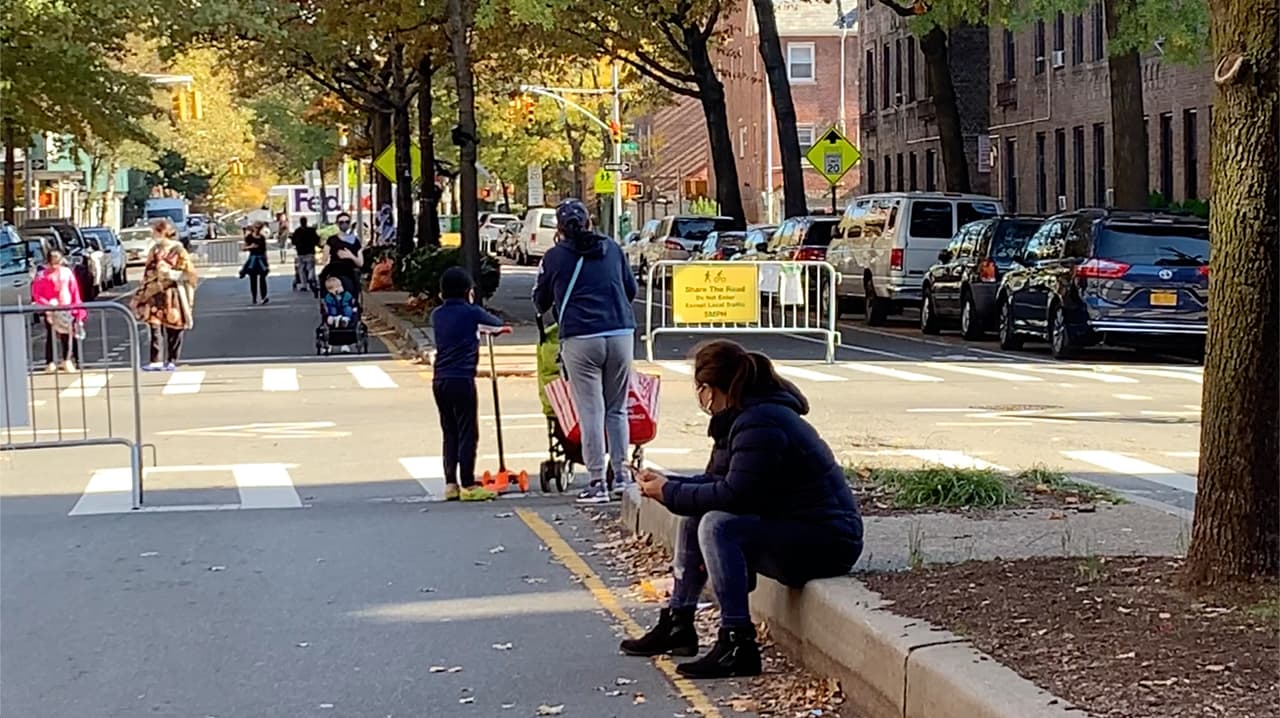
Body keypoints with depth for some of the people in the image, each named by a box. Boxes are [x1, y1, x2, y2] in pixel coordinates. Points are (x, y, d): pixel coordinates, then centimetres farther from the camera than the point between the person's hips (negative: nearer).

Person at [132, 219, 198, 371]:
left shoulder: (178, 250, -5)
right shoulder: (155, 250, 12)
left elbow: (189, 273, -7)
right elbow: (149, 272, 19)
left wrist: (172, 274, -18)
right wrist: (143, 292, 16)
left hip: (172, 295, -5)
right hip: (156, 294, 5)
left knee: (173, 330, 1)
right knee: (155, 327, -4)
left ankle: (172, 361, 8)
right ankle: (157, 360, -5)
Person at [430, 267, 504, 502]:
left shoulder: (437, 314, 11)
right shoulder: (471, 312, -2)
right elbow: (497, 323, 13)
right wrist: (483, 327, 35)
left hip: (439, 380, 6)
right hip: (462, 379, -6)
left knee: (450, 433, 13)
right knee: (467, 433, -1)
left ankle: (450, 484, 12)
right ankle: (468, 486, -2)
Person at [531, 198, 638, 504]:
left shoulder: (554, 257, 5)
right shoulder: (612, 248, 14)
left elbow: (540, 301, 16)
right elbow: (631, 289, 23)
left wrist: (548, 311, 39)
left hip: (580, 338, -3)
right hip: (621, 333, 3)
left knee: (591, 412, -1)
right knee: (617, 409, 13)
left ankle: (597, 482, -1)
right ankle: (621, 473, 14)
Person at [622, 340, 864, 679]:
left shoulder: (759, 423, -22)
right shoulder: (741, 417, 10)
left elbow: (734, 495, -27)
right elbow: (717, 480, 17)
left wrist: (670, 493, -15)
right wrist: (667, 484, 7)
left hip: (827, 542, -11)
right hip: (794, 527, 11)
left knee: (717, 525, -27)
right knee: (694, 515, 13)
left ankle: (738, 646, -24)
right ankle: (678, 624, 17)